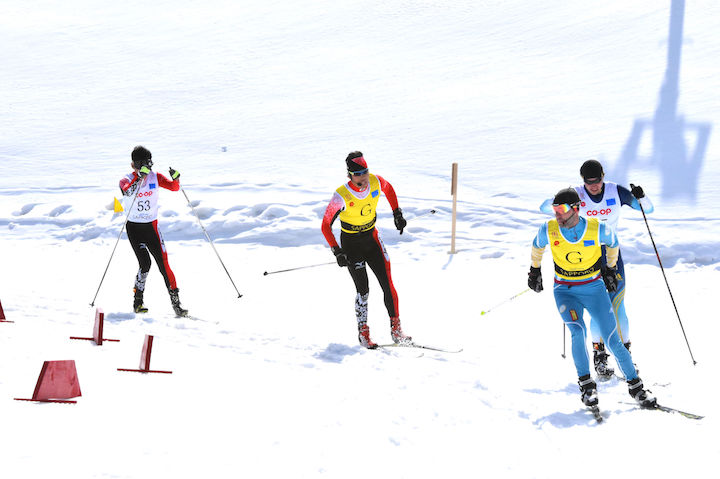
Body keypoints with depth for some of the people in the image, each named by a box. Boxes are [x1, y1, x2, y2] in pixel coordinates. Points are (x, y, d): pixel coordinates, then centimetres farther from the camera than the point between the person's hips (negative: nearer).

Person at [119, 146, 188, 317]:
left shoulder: (155, 177, -1)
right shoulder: (127, 180, -9)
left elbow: (174, 187, -12)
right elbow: (127, 191, -32)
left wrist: (175, 178, -34)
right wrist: (139, 177, -45)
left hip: (151, 227, 2)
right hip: (134, 228, -2)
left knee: (163, 264, -6)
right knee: (145, 264, -14)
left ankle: (176, 303, -5)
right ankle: (138, 302, 3)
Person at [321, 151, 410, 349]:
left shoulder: (376, 182, -15)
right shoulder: (342, 195, -26)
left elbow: (389, 189, 12)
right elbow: (326, 225, -18)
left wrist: (397, 214, 10)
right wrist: (336, 251, -22)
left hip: (372, 238, 4)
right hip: (351, 244, -4)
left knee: (388, 285, -2)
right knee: (363, 290, -7)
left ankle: (396, 329, 8)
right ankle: (363, 333, 10)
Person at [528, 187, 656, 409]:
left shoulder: (597, 229, -16)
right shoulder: (549, 230, -12)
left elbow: (612, 242, 7)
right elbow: (537, 245, 12)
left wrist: (611, 269, 18)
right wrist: (534, 270, 22)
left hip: (594, 288, 0)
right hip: (565, 291, 0)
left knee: (613, 341, -7)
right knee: (578, 332, -25)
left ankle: (635, 385, 8)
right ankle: (586, 383, -8)